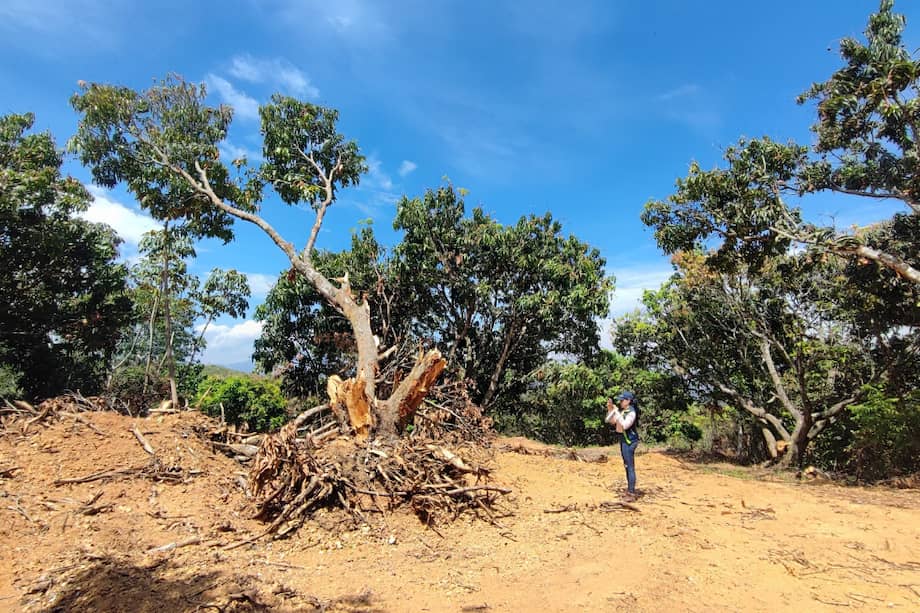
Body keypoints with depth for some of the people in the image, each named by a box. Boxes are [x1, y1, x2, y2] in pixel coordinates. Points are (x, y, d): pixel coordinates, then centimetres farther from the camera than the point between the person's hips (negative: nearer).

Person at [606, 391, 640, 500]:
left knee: (630, 467, -6)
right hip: (623, 440, 9)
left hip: (630, 441, -9)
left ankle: (632, 493, -2)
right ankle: (630, 489, 27)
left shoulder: (631, 412, -17)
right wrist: (610, 409, -1)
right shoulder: (621, 410, 7)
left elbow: (624, 425, -28)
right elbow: (609, 421, 11)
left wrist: (616, 412, -27)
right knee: (627, 466, 16)